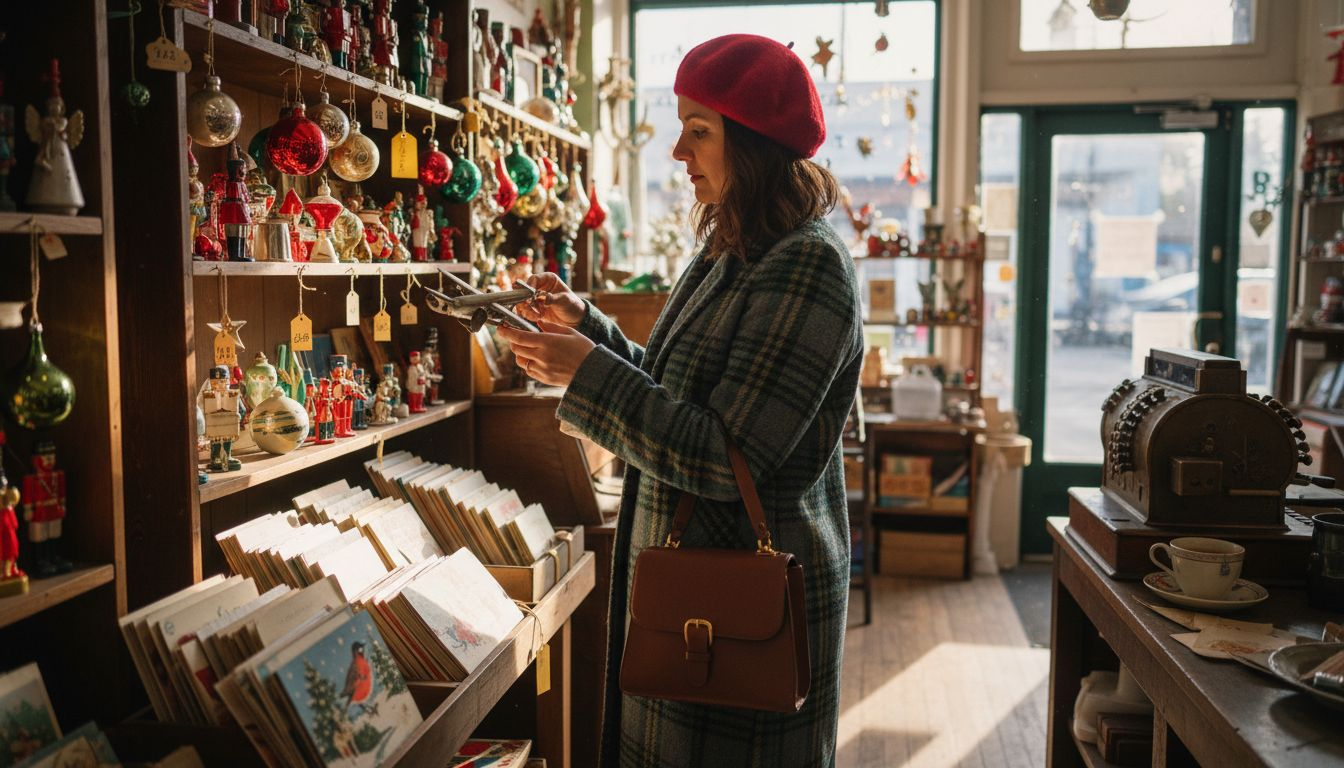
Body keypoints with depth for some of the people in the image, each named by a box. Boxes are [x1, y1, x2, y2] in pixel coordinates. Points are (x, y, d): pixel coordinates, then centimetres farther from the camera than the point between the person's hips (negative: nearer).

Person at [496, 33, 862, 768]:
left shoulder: (806, 267, -22)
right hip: (689, 577, 9)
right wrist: (586, 325, 5)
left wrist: (588, 373, -21)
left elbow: (727, 460, -25)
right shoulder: (731, 254, 8)